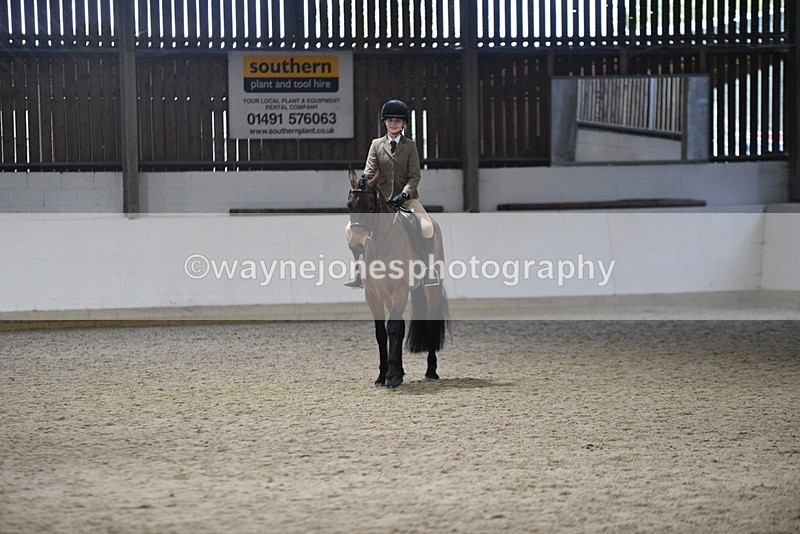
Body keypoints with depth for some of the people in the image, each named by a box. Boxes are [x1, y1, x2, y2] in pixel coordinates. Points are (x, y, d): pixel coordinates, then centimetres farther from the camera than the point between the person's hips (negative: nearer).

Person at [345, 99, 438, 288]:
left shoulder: (410, 146, 5)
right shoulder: (376, 144, 8)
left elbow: (415, 176, -2)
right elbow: (369, 173, 0)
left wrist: (403, 195, -18)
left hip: (406, 198, -2)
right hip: (381, 199, 2)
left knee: (427, 226, -30)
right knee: (351, 229, -15)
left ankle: (428, 270, -17)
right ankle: (361, 271, -2)